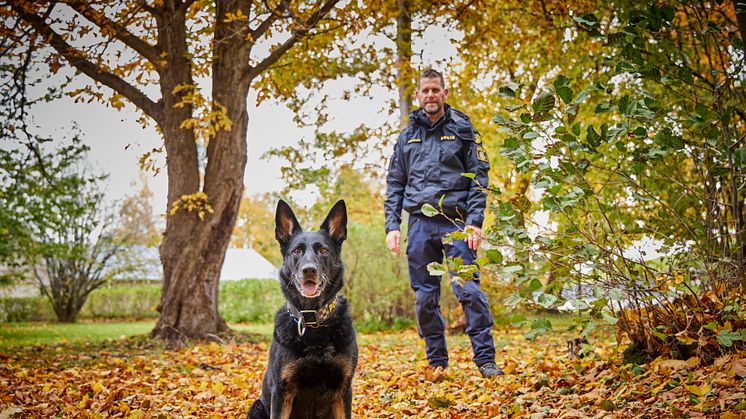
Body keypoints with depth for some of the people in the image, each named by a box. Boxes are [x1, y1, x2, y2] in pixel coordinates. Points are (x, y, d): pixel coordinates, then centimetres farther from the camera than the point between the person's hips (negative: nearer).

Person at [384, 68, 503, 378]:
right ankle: (437, 362, 14)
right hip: (419, 224, 3)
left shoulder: (462, 130, 6)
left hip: (455, 222, -3)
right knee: (425, 297, 5)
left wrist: (474, 221, -10)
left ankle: (485, 359, -3)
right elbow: (394, 185, 16)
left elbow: (479, 177, 1)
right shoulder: (407, 137, 15)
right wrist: (392, 226, 4)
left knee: (469, 290, -11)